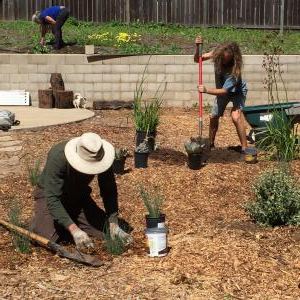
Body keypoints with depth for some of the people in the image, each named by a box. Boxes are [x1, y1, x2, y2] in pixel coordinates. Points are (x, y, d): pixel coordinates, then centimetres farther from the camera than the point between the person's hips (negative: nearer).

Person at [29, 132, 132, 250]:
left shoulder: (102, 157, -24)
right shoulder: (57, 157, -36)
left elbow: (109, 190, -15)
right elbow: (52, 198, -37)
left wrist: (113, 224, -25)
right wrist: (74, 230, -44)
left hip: (79, 196, 4)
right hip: (50, 194, -4)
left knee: (104, 232, -11)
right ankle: (40, 218, 9)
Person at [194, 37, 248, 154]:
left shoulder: (234, 69, -39)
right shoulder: (217, 53, -25)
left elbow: (225, 91, -36)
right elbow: (197, 59, -18)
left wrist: (206, 90, -47)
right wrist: (198, 47, -37)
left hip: (237, 91, -6)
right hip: (222, 90, 6)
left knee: (236, 116, -26)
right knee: (213, 117, 10)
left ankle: (244, 148, -18)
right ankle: (211, 144, 31)